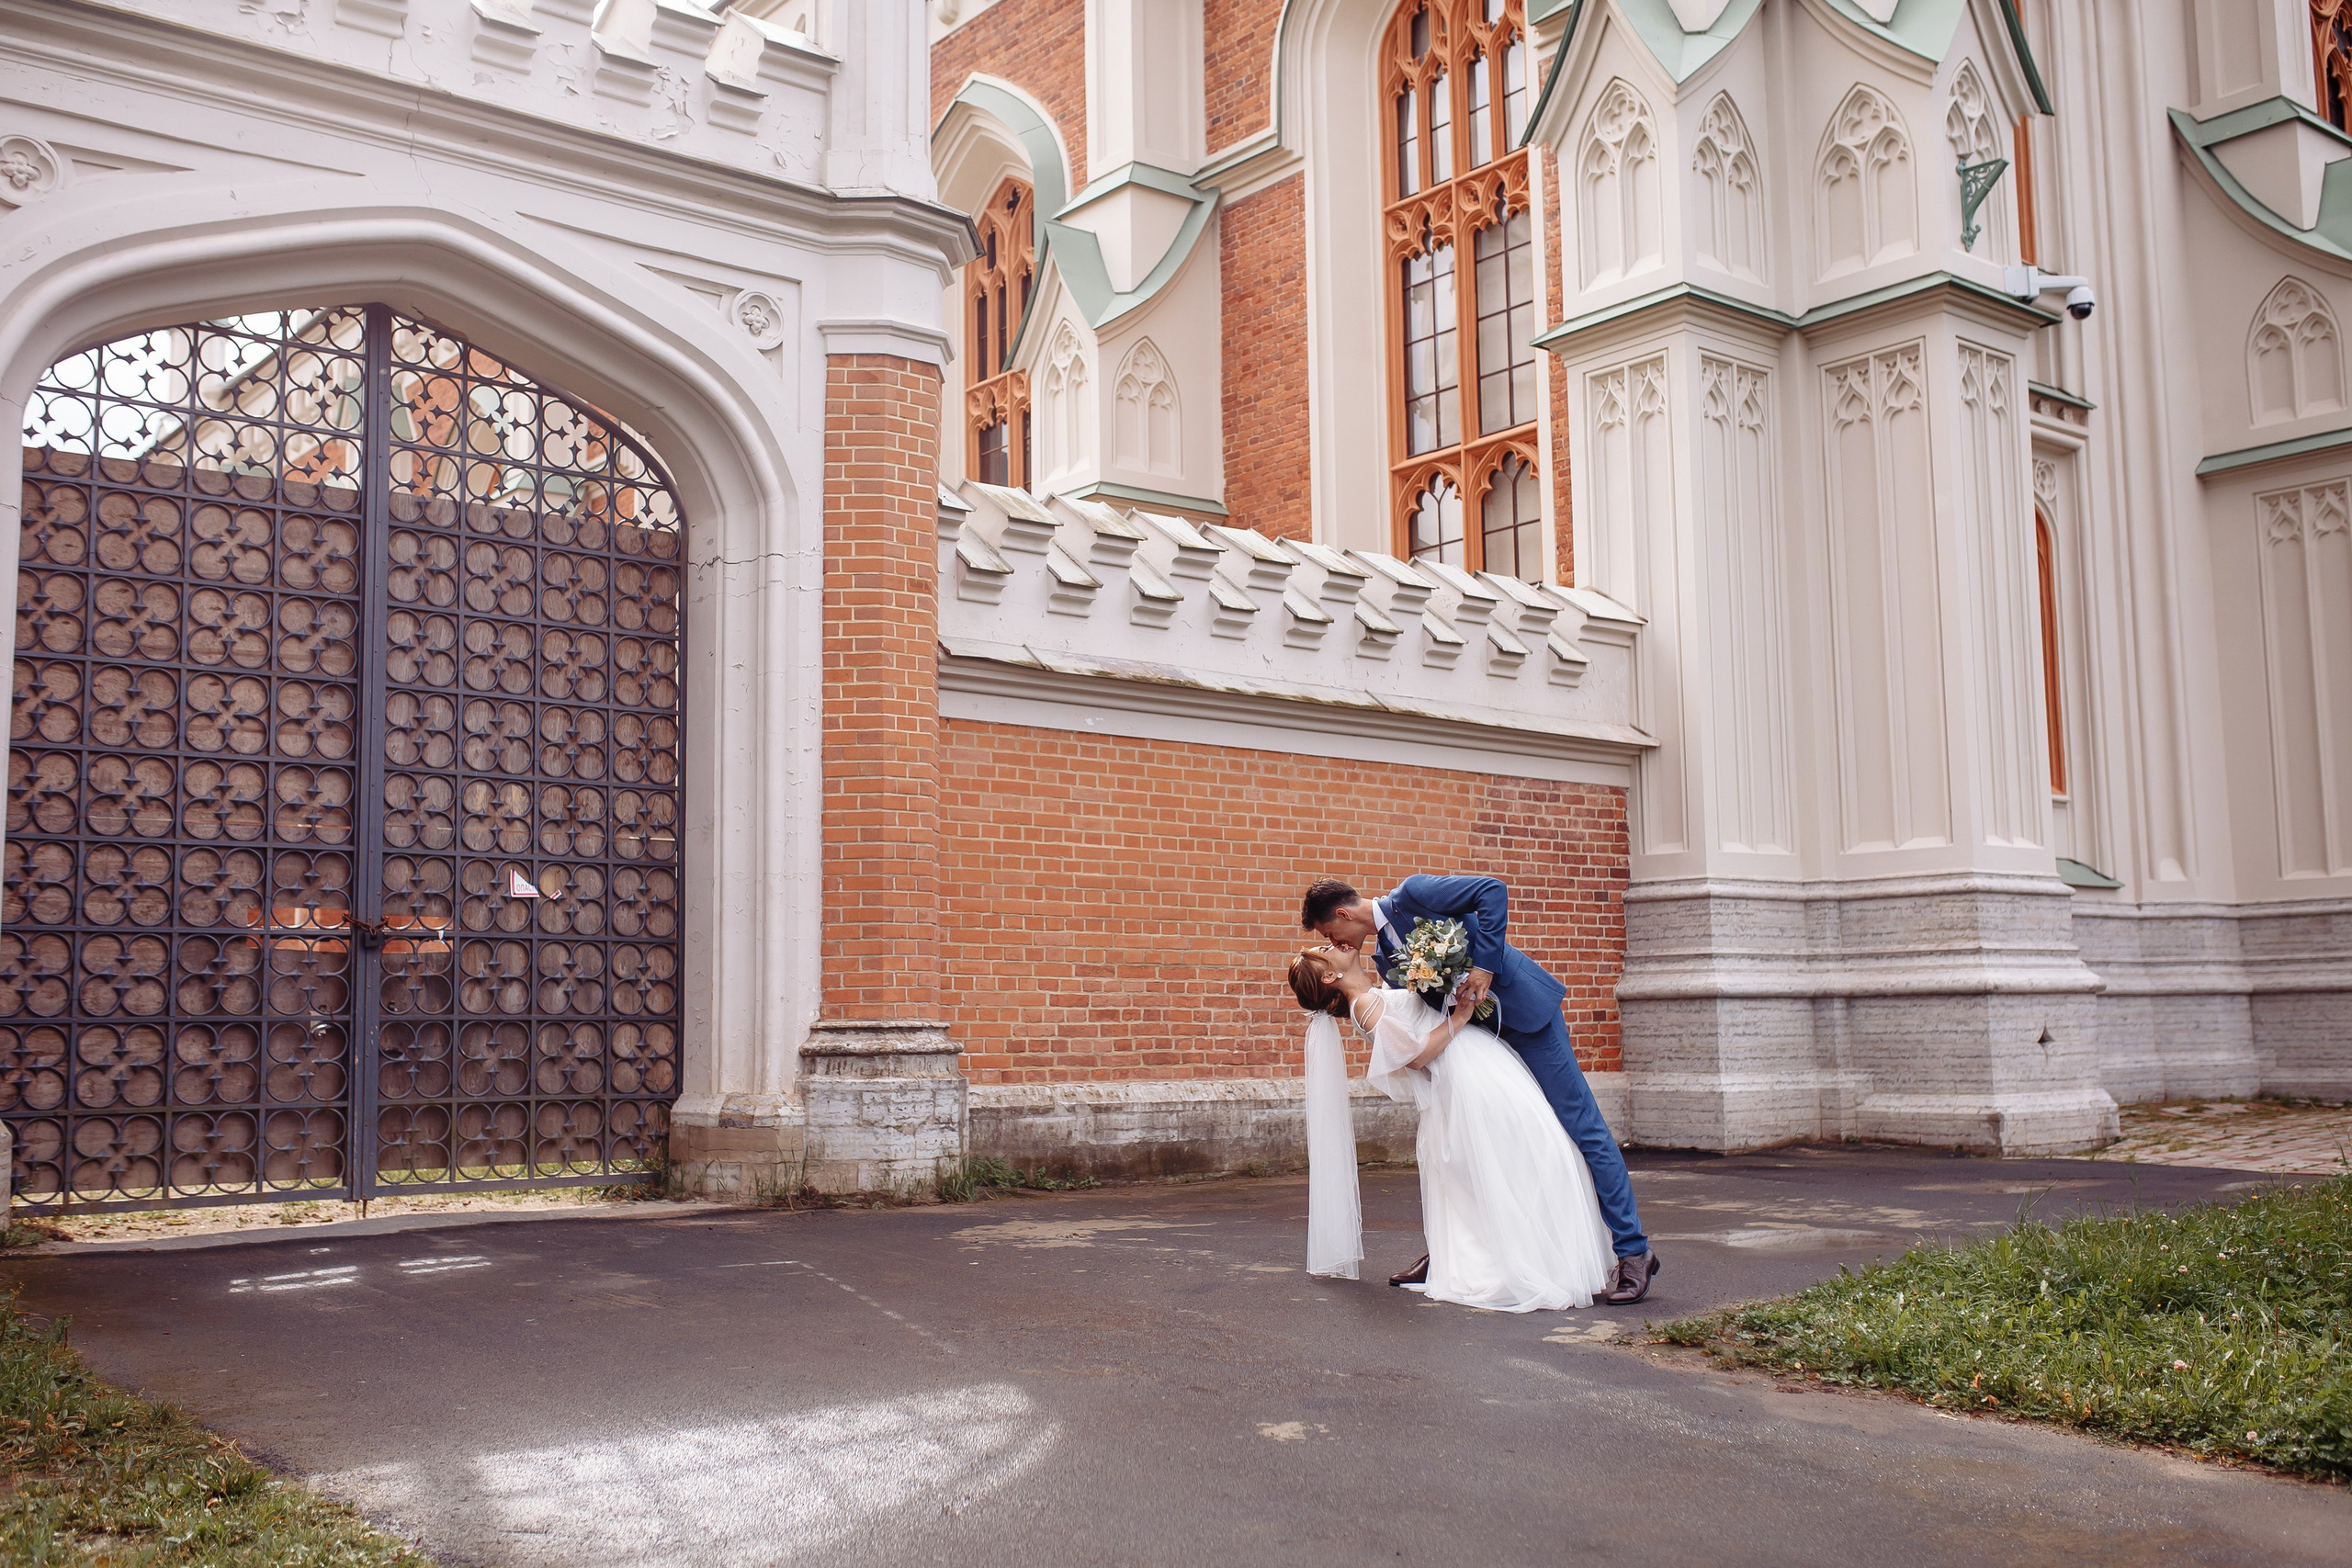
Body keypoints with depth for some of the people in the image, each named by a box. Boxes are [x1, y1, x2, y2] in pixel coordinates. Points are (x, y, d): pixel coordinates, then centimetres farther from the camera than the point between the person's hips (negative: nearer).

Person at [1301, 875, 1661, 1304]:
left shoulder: (1411, 894, -12)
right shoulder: (1385, 954, 12)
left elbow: (1493, 890, -20)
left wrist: (1485, 965, -23)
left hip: (1526, 1012, -9)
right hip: (1477, 1031, 9)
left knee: (1580, 1127, -8)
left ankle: (1633, 1252, -5)